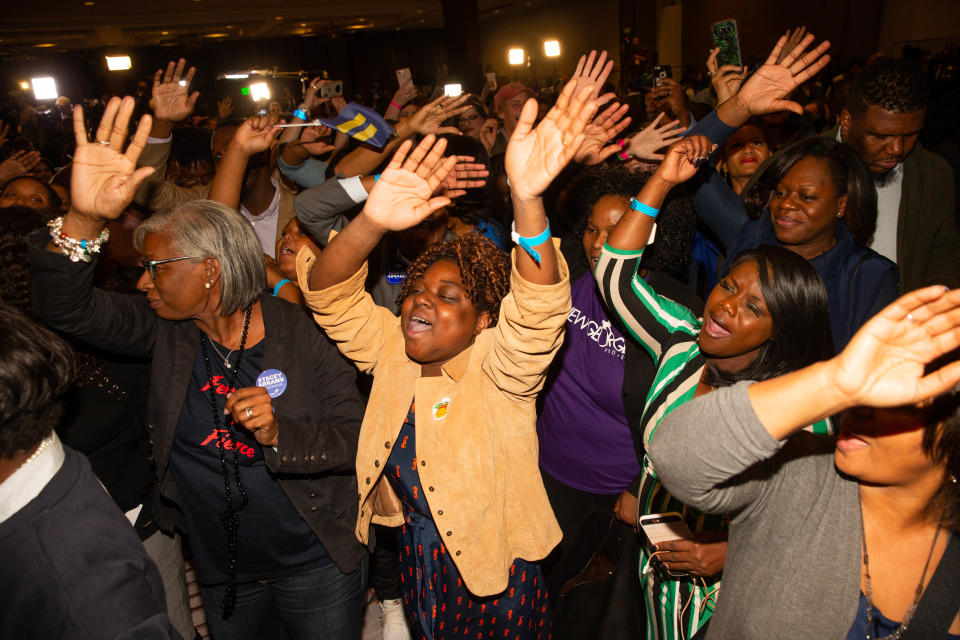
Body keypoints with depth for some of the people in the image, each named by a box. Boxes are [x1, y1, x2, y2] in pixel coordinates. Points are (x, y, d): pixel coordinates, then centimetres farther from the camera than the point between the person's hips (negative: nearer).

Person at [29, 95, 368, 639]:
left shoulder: (300, 332, -17)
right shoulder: (166, 330, -6)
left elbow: (356, 438, -14)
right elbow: (67, 307, -19)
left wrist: (280, 434, -31)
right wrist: (84, 220, -35)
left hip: (317, 563, -3)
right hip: (222, 573, 4)